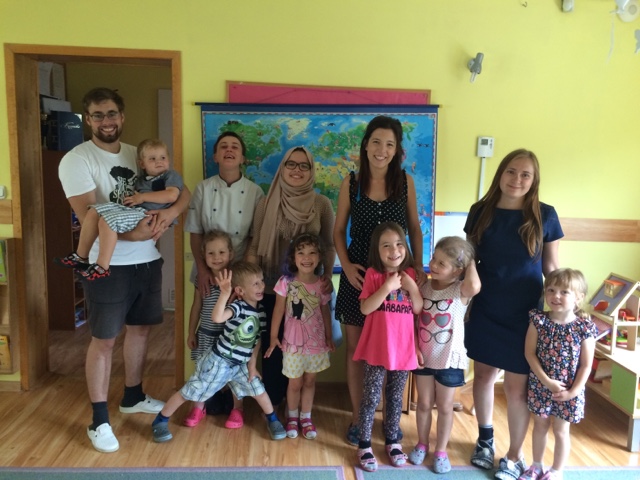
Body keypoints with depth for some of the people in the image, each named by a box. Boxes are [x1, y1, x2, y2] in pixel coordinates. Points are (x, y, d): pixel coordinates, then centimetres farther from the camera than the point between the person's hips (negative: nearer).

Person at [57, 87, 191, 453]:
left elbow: (184, 192, 3)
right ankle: (99, 421, 17)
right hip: (108, 265, -6)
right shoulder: (76, 160, -9)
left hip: (148, 260, 6)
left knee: (140, 328, 17)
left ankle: (133, 397, 37)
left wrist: (170, 213, -18)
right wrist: (133, 234, -29)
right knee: (104, 340, 3)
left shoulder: (140, 154, 8)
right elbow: (88, 217, -18)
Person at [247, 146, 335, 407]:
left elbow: (329, 245, 4)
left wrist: (327, 275, -9)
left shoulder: (322, 204, -3)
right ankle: (272, 403, 29)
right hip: (272, 288, 0)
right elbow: (255, 247, 0)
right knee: (272, 347, 9)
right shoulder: (267, 204, -2)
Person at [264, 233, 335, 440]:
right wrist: (273, 336, -2)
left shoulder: (321, 285, -6)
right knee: (295, 383, 11)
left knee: (309, 381, 16)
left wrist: (329, 337, 10)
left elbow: (325, 312, 5)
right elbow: (279, 310, -5)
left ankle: (306, 417, 33)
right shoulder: (286, 282, -12)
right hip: (293, 341, -2)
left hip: (316, 341, 2)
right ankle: (292, 417, 34)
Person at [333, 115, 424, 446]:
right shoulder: (351, 183, -2)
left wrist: (419, 266, -5)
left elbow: (415, 229, 6)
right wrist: (346, 265, -12)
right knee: (356, 348, 8)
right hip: (358, 274, 0)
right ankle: (357, 417, 25)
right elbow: (339, 231, 2)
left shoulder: (406, 182, -1)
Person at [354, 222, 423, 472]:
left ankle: (392, 441, 32)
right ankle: (364, 445, 19)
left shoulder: (410, 274, 3)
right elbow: (365, 308, -16)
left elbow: (419, 309, 2)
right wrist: (388, 287, -23)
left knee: (395, 397, 16)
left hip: (403, 347, 3)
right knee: (371, 397, 4)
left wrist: (412, 288, -13)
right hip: (377, 348, -3)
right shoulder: (373, 274, -7)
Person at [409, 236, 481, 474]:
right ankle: (422, 444, 37)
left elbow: (475, 286, -41)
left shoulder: (461, 291, -16)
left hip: (449, 358, -3)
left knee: (444, 406, 14)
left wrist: (471, 262, -24)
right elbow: (414, 320, 1)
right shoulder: (424, 287, -4)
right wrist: (415, 348, -7)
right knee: (424, 403, 17)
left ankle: (441, 450, 31)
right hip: (424, 356, 3)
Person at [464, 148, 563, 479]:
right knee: (484, 374, 16)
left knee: (516, 386, 5)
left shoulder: (545, 215, -8)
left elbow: (551, 268, 0)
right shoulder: (480, 211, -3)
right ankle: (485, 439, 40)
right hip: (485, 311, 2)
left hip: (525, 314, -2)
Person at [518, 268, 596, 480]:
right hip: (540, 385, 2)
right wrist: (546, 380, -16)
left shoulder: (584, 327, -14)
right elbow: (530, 353, -10)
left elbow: (586, 365, -9)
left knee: (561, 431, 13)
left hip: (569, 390, -1)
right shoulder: (538, 320, -11)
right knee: (540, 426, 17)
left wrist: (573, 391, -13)